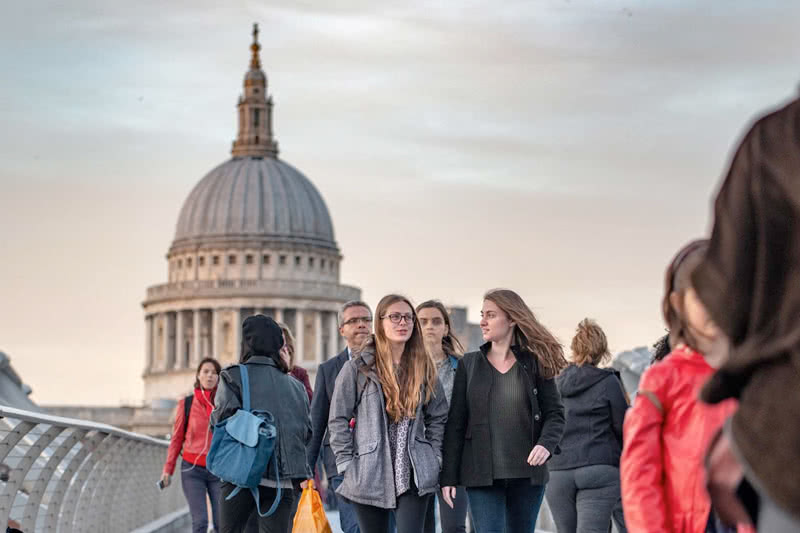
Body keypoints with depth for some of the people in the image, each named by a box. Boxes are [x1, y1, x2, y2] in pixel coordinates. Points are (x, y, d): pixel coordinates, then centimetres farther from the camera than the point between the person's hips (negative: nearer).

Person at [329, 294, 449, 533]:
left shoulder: (423, 368, 8)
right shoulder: (357, 368, -3)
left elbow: (438, 417, 14)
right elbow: (338, 419, -1)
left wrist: (433, 458, 4)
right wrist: (346, 464, -6)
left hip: (414, 477, 1)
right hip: (368, 476, -1)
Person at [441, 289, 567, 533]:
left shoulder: (536, 364, 3)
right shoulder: (469, 364, 6)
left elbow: (554, 413, 3)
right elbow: (455, 424, 4)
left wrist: (546, 443, -18)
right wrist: (448, 476, -1)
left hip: (527, 472, 1)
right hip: (482, 474, 0)